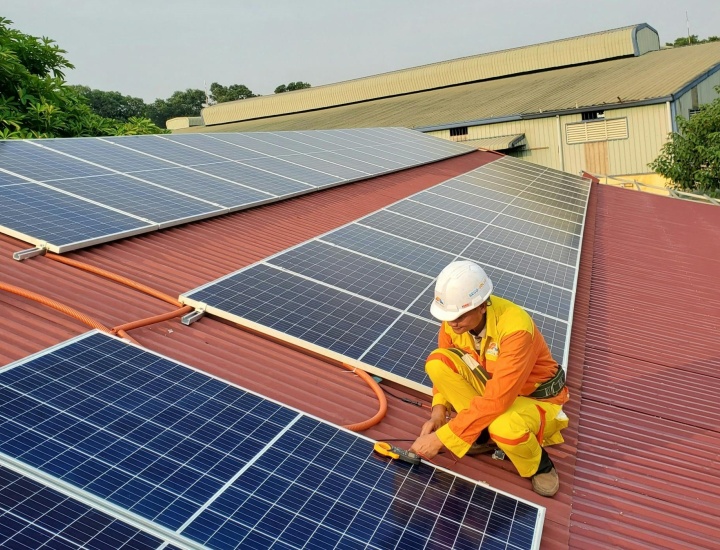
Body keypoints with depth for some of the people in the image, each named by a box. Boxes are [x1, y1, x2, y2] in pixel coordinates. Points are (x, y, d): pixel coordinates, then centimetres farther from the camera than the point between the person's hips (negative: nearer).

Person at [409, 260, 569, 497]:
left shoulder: (516, 327, -36)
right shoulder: (455, 315, -17)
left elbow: (496, 400, -38)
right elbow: (444, 367, 0)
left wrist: (441, 438, -35)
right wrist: (438, 411, -15)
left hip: (535, 397, -5)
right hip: (492, 384, 6)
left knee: (505, 427, -40)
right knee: (437, 361, -19)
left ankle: (539, 465, -3)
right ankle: (485, 434, -3)